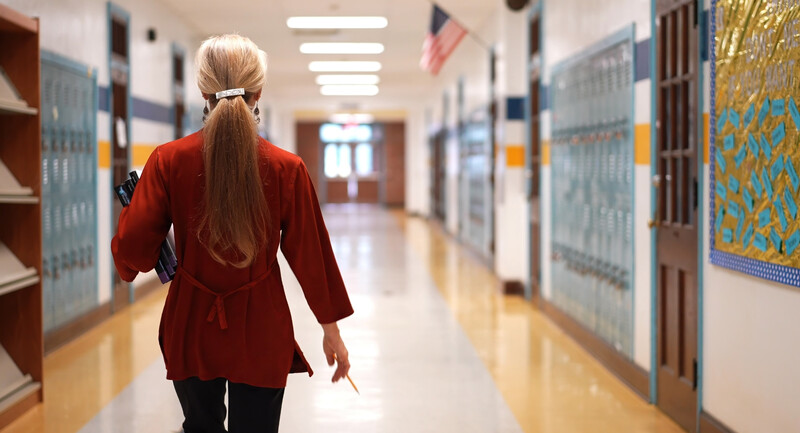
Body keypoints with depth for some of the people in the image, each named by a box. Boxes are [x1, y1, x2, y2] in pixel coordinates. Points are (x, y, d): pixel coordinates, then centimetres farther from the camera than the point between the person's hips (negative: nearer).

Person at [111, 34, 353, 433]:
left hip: (192, 326, 1)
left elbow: (131, 249, -12)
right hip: (261, 332, -1)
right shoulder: (287, 169, -11)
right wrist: (331, 329, 6)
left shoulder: (168, 160, -11)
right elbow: (311, 255, -5)